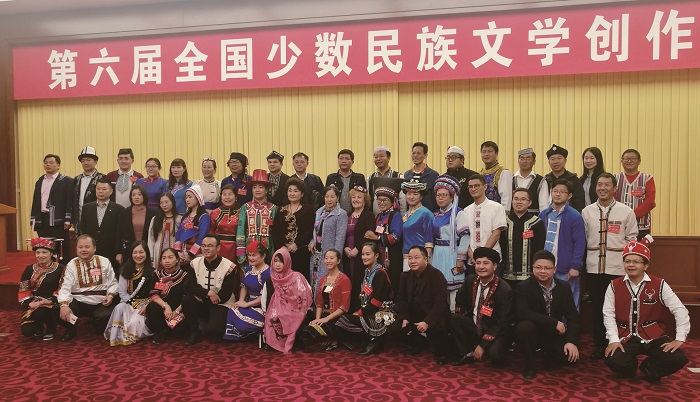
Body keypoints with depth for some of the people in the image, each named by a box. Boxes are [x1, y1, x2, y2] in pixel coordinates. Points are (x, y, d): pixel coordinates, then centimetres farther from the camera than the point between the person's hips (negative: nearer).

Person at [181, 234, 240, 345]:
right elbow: (188, 287, -11)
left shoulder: (229, 266, -15)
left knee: (212, 330, -29)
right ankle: (194, 333, -6)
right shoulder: (195, 263, -3)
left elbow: (225, 295, -16)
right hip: (202, 304, 4)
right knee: (186, 299, -26)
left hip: (222, 305, -4)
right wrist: (208, 293, -26)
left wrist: (200, 295, -17)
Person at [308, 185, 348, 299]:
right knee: (314, 280, 9)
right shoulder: (319, 212, 13)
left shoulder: (341, 214, -7)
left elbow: (340, 238, -12)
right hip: (316, 252, 6)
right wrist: (312, 242, 0)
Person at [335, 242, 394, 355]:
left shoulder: (380, 273, -11)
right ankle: (372, 340, 1)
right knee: (339, 326, -5)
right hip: (368, 313, 8)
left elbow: (377, 300, -18)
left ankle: (372, 341, -5)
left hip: (380, 314, -8)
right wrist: (359, 311, 0)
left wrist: (360, 313, -14)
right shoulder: (367, 272, 14)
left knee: (345, 321, -19)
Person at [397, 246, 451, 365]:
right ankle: (417, 343, 20)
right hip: (414, 316, 6)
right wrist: (404, 319, -6)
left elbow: (440, 303, -22)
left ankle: (442, 352, -1)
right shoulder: (406, 276, 6)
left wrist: (427, 322, -32)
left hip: (433, 316, -6)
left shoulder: (436, 275, -14)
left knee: (433, 329, -36)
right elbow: (402, 299, 9)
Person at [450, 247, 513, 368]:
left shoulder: (505, 290, -20)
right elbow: (460, 297, 17)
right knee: (455, 319, -20)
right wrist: (460, 314, -3)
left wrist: (482, 345, -21)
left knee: (494, 353, -33)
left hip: (495, 332, -5)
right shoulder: (470, 280, -5)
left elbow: (503, 323, -19)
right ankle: (468, 354, -2)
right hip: (474, 327, 5)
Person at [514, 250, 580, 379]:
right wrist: (554, 322, -28)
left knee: (571, 354, -18)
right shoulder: (523, 287, -13)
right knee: (524, 326, -34)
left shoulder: (564, 287, 0)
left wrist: (572, 341, -19)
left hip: (554, 335, 5)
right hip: (533, 333, -4)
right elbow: (521, 313, -28)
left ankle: (546, 354, 19)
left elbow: (573, 317, -4)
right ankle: (530, 364, -8)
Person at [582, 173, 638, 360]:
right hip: (594, 267, 2)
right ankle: (599, 345, 19)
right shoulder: (587, 211, 5)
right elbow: (583, 239, 8)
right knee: (597, 307, 8)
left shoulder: (626, 211, 0)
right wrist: (582, 261, 5)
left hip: (618, 268, -2)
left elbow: (631, 239, 3)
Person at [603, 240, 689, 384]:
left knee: (677, 359, -26)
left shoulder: (659, 285, -4)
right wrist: (613, 339, -13)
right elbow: (609, 314, -4)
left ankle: (648, 368, 9)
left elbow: (679, 310, -3)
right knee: (613, 361, -27)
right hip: (625, 338, 0)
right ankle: (631, 366, 13)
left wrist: (679, 339, -8)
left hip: (653, 337, 0)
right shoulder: (614, 286, -1)